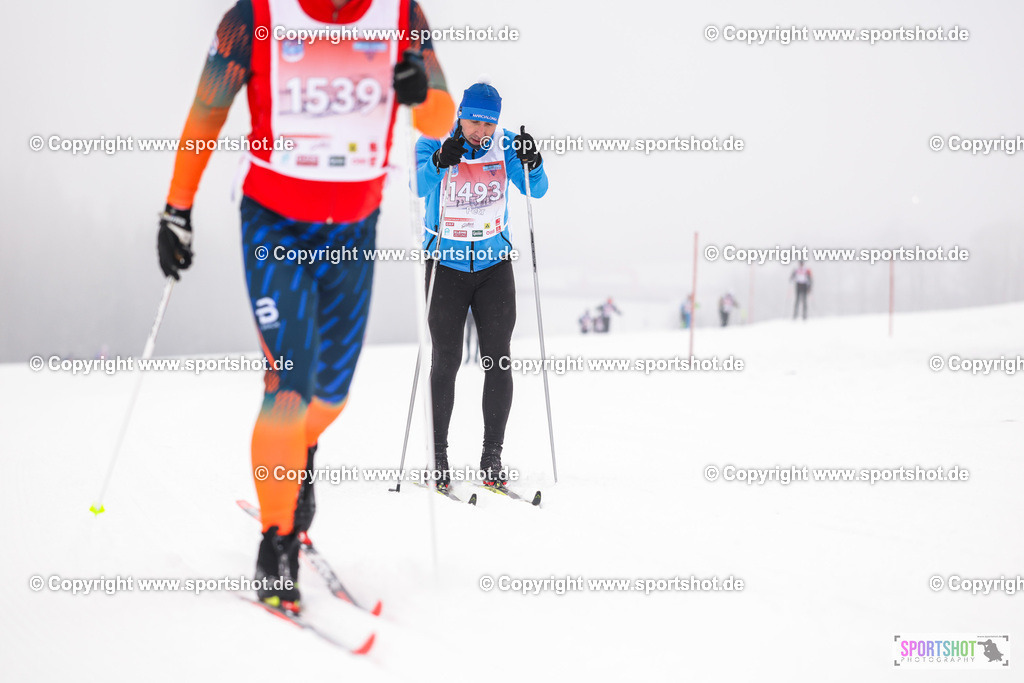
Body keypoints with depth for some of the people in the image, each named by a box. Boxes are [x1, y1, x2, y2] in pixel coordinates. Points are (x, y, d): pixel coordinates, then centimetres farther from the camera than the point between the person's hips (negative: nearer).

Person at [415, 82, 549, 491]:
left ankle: (492, 457, 8)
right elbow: (419, 187, -26)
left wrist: (531, 164, -31)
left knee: (498, 361, -1)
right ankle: (438, 457, 6)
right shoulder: (434, 143, -10)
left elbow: (537, 191, -11)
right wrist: (439, 162, -44)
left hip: (494, 263, 2)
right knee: (446, 361, -3)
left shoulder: (504, 146, -4)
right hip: (446, 265, -2)